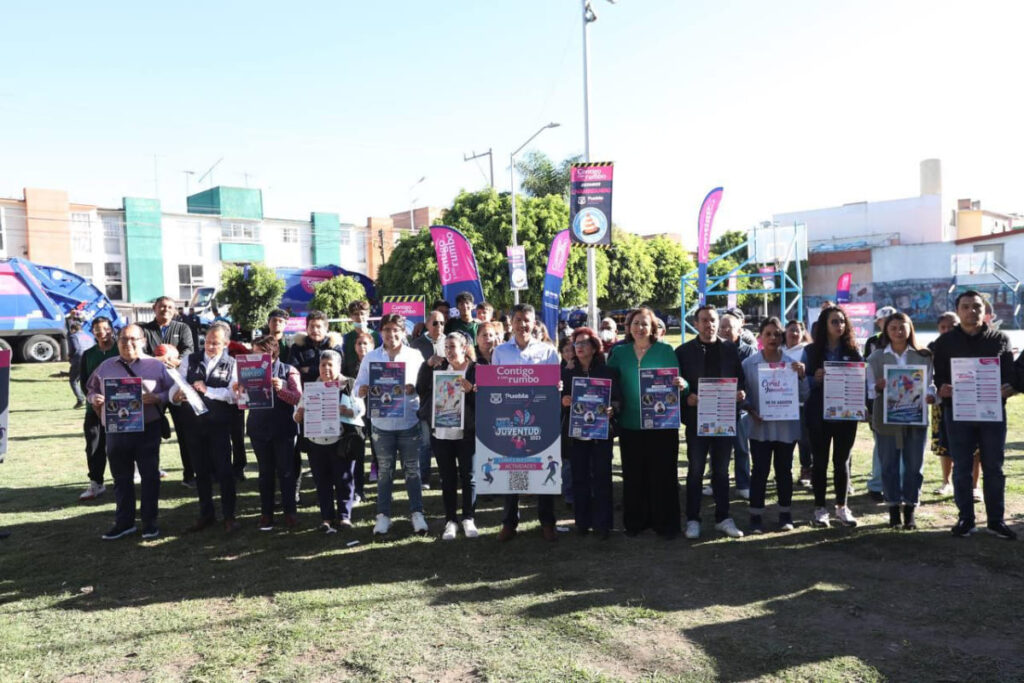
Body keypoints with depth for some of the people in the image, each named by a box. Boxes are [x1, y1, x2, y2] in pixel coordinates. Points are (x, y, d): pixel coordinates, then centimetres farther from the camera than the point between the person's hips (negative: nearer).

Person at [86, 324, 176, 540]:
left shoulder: (156, 366, 2)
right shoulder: (106, 366, 11)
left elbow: (172, 392, 0)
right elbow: (91, 389, 19)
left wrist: (156, 398, -18)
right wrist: (94, 399, -3)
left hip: (147, 430, -3)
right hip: (115, 431, 3)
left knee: (150, 476, 3)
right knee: (121, 478, 11)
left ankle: (150, 522, 14)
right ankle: (124, 522, 23)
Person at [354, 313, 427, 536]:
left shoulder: (415, 355, 1)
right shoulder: (370, 357, 4)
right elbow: (359, 387, 3)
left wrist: (414, 389, -19)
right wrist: (363, 390, -20)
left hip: (409, 423, -1)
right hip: (381, 424, 1)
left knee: (412, 470, 7)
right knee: (384, 472, 10)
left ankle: (417, 513, 18)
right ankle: (383, 515, 19)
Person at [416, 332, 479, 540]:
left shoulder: (476, 370, -2)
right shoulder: (439, 367, 9)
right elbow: (421, 389, 1)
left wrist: (471, 390, -23)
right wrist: (428, 365, -6)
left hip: (467, 433, -3)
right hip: (441, 433, 3)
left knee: (468, 476, 6)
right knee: (447, 478, 9)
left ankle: (468, 518, 20)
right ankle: (451, 520, 19)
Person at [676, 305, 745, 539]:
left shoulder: (730, 349, 8)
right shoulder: (684, 351, 0)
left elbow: (740, 377, 10)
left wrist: (740, 392, -10)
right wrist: (687, 397, -19)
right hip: (696, 418, -2)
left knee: (721, 470, 12)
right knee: (695, 470, 5)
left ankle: (723, 518, 23)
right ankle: (693, 520, 14)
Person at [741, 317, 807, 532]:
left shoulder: (792, 363, 2)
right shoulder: (749, 363, -2)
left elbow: (803, 395, 2)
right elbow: (743, 394, 2)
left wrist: (801, 375, -13)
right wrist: (750, 411, -13)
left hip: (787, 426, 2)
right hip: (760, 427, -2)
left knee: (784, 470, 12)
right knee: (760, 471, 1)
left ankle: (785, 515, 25)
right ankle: (756, 516, 9)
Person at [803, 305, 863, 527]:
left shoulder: (852, 351, 5)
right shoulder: (811, 351, -1)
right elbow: (803, 382, 0)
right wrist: (815, 379, -20)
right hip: (819, 415, -2)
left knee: (842, 461, 11)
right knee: (819, 461, 6)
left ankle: (842, 507, 24)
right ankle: (820, 508, 17)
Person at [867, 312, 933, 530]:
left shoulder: (923, 356, 6)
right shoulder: (876, 356, 4)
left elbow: (930, 383, 6)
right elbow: (869, 388, 2)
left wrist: (929, 395, -14)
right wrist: (879, 387, -19)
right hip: (886, 417, -1)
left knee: (914, 465, 5)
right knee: (889, 464, 4)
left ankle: (910, 510, 16)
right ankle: (893, 509, 15)